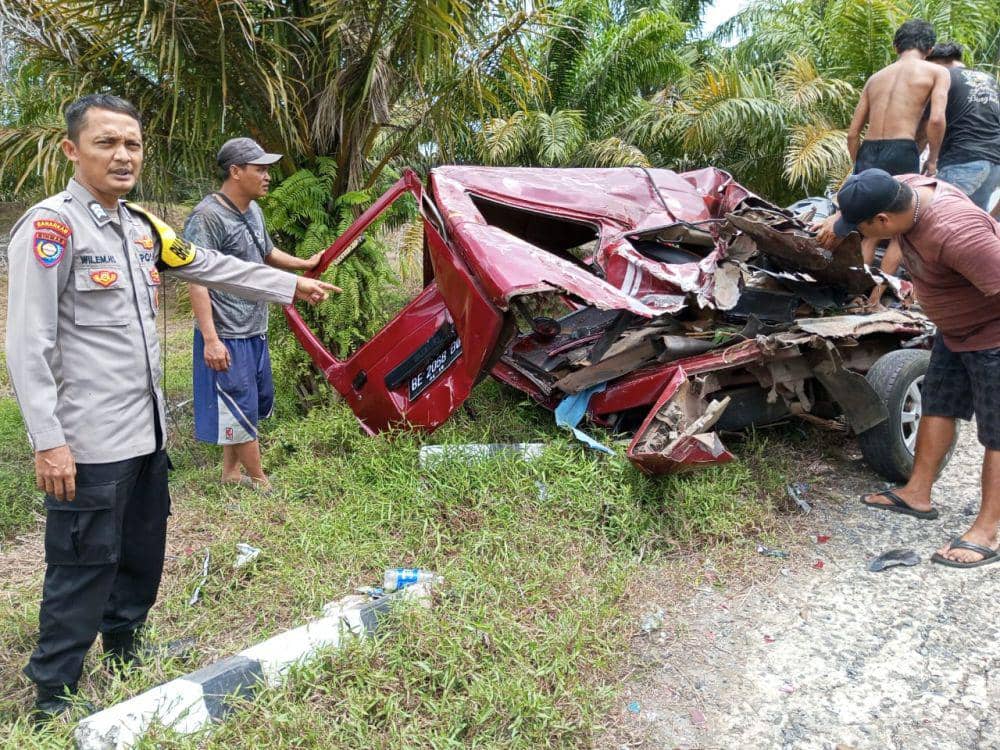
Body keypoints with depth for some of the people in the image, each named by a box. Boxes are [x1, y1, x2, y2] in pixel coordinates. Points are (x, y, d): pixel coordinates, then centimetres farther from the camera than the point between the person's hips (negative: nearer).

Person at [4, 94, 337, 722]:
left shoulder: (142, 227, 10)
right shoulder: (51, 225, -14)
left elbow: (212, 267, 22)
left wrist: (291, 286, 27)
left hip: (146, 429, 8)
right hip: (89, 440, -8)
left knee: (143, 552, 20)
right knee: (84, 566, 2)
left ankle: (125, 645, 41)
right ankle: (52, 693, 19)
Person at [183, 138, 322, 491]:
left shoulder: (253, 210, 9)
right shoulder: (207, 216, -19)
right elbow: (197, 280, -23)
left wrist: (305, 264, 28)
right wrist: (210, 338, -28)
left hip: (255, 331, 10)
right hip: (226, 336, -10)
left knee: (257, 402, 19)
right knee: (241, 410, 2)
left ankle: (231, 472, 34)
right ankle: (260, 482, 16)